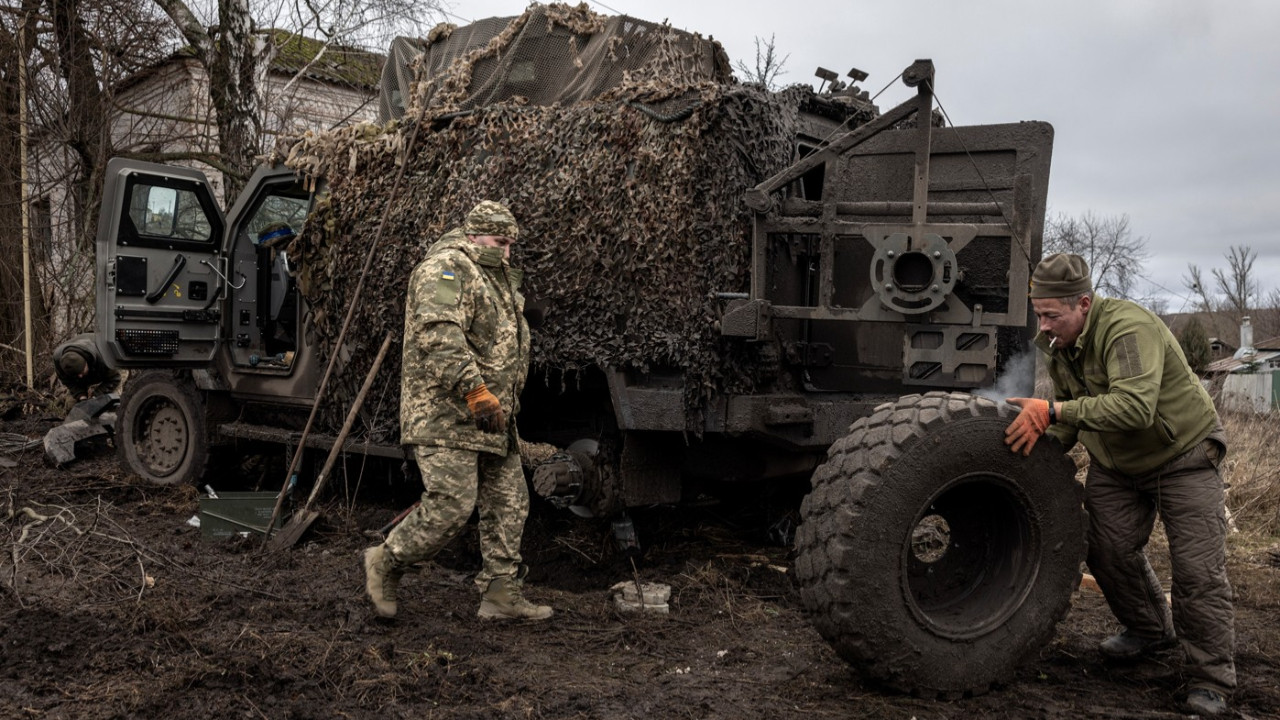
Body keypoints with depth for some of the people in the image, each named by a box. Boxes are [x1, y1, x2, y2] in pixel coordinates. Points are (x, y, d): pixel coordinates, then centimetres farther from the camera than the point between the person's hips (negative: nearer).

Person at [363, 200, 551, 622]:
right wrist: (476, 391, -30)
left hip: (491, 419, 10)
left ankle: (501, 593, 16)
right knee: (451, 507, -11)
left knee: (509, 504, 8)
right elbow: (439, 335, -25)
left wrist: (505, 404, 26)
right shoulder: (447, 267, -9)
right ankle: (385, 564, 10)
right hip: (446, 414, -10)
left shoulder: (497, 278, 24)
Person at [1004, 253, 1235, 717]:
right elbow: (1068, 419, 4)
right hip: (1114, 464, 7)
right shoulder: (1058, 345, -6)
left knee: (1197, 569, -6)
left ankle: (1209, 681, 8)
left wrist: (1052, 411, -49)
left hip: (1183, 456, -7)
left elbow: (1135, 407, -46)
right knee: (1108, 550, 4)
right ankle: (1149, 631, 30)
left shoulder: (1129, 328, -32)